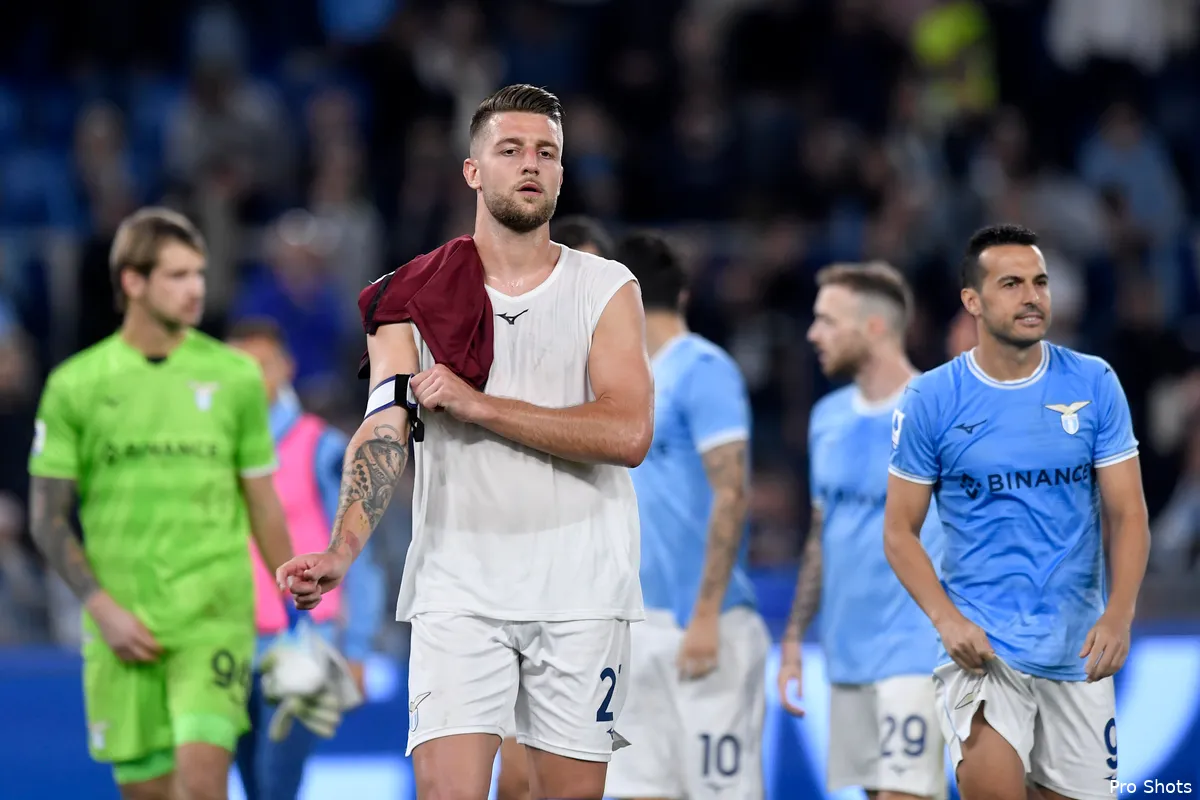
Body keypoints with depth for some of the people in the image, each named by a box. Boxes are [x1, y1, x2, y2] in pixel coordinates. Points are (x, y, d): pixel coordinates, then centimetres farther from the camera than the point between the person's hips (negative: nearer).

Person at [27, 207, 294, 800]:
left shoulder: (234, 375, 5)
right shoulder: (75, 385, 2)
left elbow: (263, 505, 12)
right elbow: (48, 518, 4)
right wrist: (103, 608, -7)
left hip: (214, 616, 0)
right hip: (121, 623, 1)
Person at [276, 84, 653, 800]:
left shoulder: (607, 289, 3)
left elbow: (628, 434, -10)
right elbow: (383, 430, -7)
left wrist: (476, 403, -13)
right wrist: (342, 551, -25)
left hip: (582, 588, 1)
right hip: (457, 588, 0)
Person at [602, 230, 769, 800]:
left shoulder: (704, 370, -10)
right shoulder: (640, 378, 16)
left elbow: (730, 495, -16)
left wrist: (705, 615, -20)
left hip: (703, 625, -8)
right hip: (645, 625, 8)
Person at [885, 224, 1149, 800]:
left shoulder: (1095, 385, 0)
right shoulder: (931, 400, -3)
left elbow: (1127, 514, 1)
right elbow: (900, 531, 1)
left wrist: (1118, 615, -15)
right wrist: (946, 619, -15)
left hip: (1079, 646, 3)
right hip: (982, 640, -2)